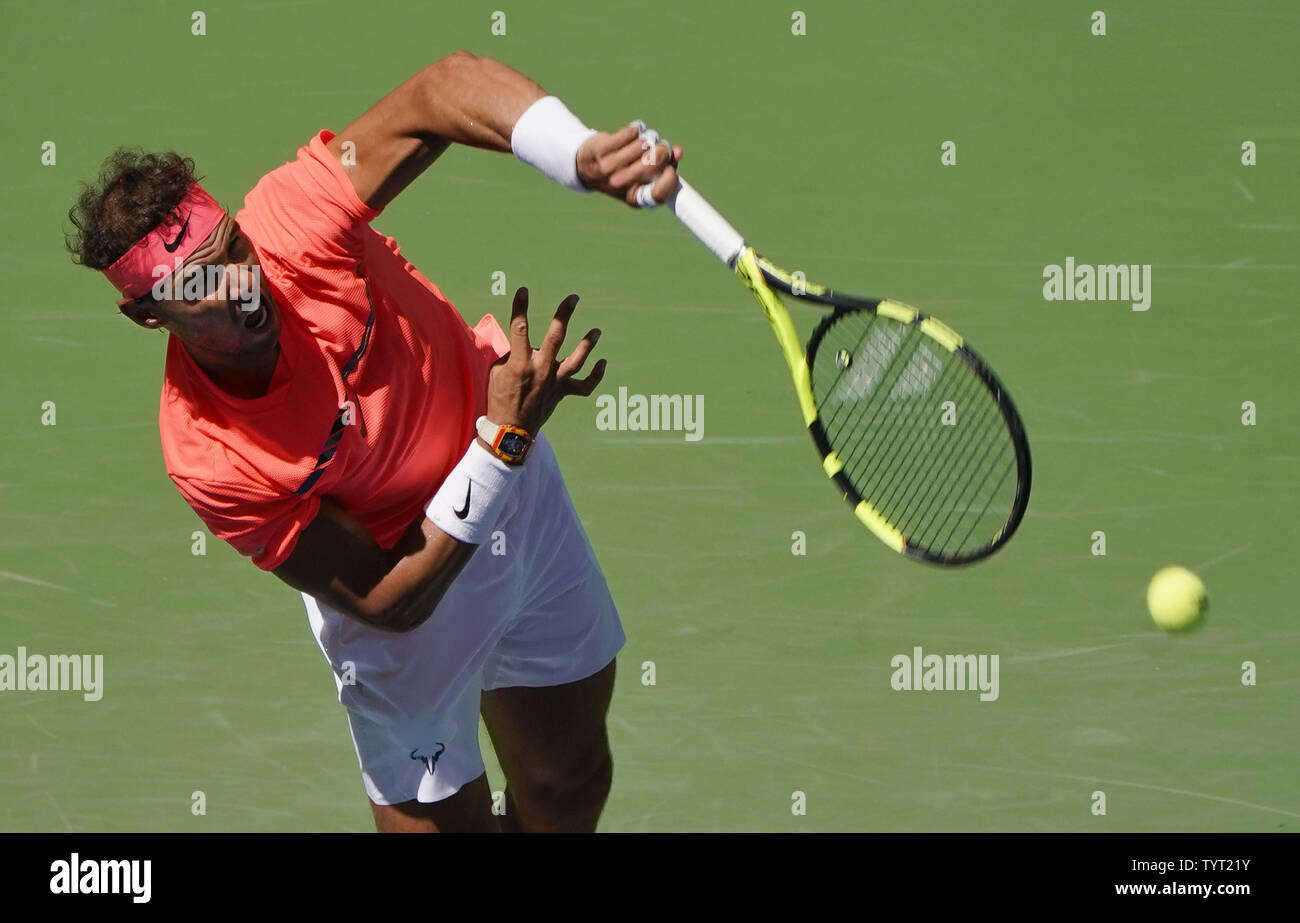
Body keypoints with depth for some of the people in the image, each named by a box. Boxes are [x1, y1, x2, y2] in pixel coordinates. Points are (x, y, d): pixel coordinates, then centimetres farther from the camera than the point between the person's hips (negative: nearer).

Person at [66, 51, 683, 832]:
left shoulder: (293, 222, -30)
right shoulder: (210, 463, -34)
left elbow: (444, 89, -33)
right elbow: (389, 601, -28)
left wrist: (583, 153, -52)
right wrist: (505, 438, -36)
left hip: (516, 482, 4)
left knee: (570, 786, 20)